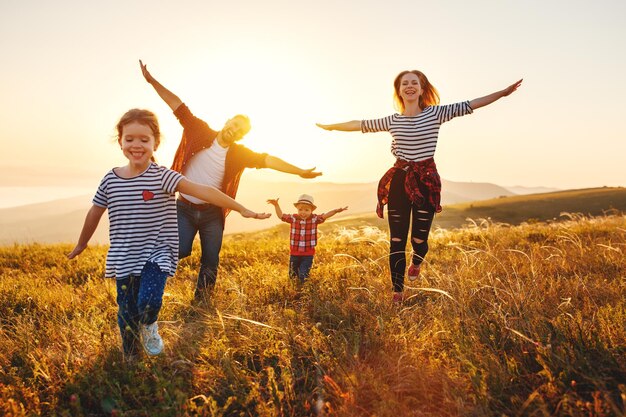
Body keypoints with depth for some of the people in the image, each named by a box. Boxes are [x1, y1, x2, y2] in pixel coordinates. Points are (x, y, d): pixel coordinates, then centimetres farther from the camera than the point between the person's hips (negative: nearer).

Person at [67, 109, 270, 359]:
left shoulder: (161, 176, -13)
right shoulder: (110, 180, -1)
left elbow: (201, 191, -25)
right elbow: (95, 213, 14)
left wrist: (240, 208, -32)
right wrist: (81, 245, 28)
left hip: (156, 255, -3)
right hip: (123, 260, 4)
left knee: (149, 301, -21)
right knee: (127, 314, 10)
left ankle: (149, 326, 16)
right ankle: (130, 360, 36)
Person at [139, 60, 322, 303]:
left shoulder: (239, 153, -5)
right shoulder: (201, 132, -6)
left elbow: (269, 160, -10)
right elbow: (177, 105, -6)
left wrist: (300, 172, -14)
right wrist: (152, 81, -7)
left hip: (212, 213, 2)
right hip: (185, 207, -1)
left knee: (211, 262, 5)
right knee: (181, 250, -16)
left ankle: (201, 302, 23)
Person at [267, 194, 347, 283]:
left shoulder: (314, 219, -7)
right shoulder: (293, 218, -6)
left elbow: (325, 216, -16)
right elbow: (281, 216, -2)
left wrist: (336, 211, -31)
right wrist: (276, 205, -14)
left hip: (308, 254, -2)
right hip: (294, 253, 2)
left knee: (303, 277, -4)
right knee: (292, 276, 18)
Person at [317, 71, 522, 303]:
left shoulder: (435, 113, 2)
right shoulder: (392, 121, 7)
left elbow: (470, 105, -1)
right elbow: (360, 124, 17)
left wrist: (502, 93, -6)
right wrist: (330, 127, 24)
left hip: (426, 181, -1)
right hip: (399, 180, 1)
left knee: (419, 238, 0)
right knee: (396, 240, 0)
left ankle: (416, 263, 39)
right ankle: (397, 292, 15)